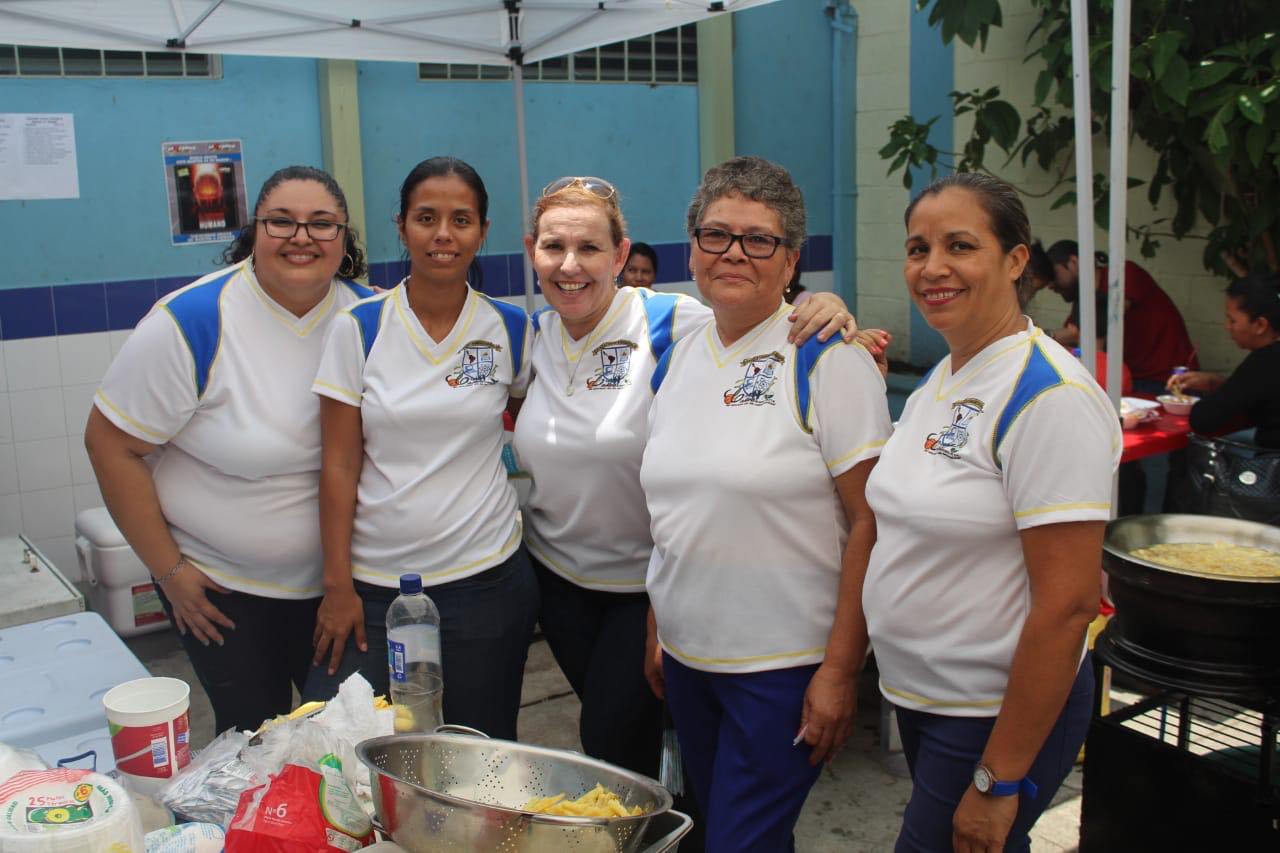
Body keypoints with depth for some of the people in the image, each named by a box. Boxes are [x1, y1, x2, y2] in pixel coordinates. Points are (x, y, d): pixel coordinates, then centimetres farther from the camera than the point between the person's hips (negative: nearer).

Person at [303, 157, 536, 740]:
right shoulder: (358, 327, -2)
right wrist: (338, 585, -4)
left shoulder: (511, 330, 1)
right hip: (373, 580, 0)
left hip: (484, 580, 0)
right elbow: (339, 464, -2)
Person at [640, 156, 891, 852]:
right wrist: (656, 630, 14)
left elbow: (869, 522, -15)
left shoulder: (827, 358, -12)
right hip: (687, 657, 6)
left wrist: (839, 670, -16)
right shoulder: (678, 358, 7)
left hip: (785, 664, -6)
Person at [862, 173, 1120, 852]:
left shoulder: (1048, 395, -21)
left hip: (1003, 713, -8)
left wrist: (999, 778, -21)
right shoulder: (938, 381, 5)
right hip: (918, 695, 8)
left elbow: (1068, 604, -23)